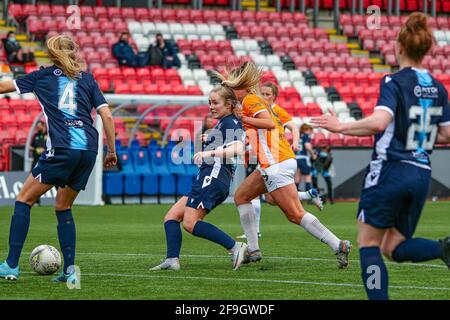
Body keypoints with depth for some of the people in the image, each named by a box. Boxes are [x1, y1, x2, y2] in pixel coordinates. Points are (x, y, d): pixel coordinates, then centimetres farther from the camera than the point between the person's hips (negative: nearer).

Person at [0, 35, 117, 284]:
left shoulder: (43, 76, 13)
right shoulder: (86, 79, 18)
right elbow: (107, 116, 11)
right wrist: (112, 151, 18)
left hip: (62, 148, -4)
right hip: (89, 149, 4)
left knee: (24, 200, 7)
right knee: (63, 207, 19)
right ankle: (69, 270, 7)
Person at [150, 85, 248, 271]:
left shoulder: (231, 123, -4)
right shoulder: (222, 124, 25)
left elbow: (238, 149, -22)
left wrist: (210, 153, -27)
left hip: (213, 177, -11)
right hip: (210, 178, 11)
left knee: (190, 223, -18)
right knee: (171, 217, 4)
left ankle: (235, 247, -18)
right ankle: (172, 260, -9)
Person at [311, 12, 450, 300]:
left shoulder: (394, 82, -11)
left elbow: (380, 122, -26)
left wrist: (341, 126, -15)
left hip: (390, 170, -6)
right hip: (422, 174, 6)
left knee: (369, 243, 6)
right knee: (394, 248, 14)